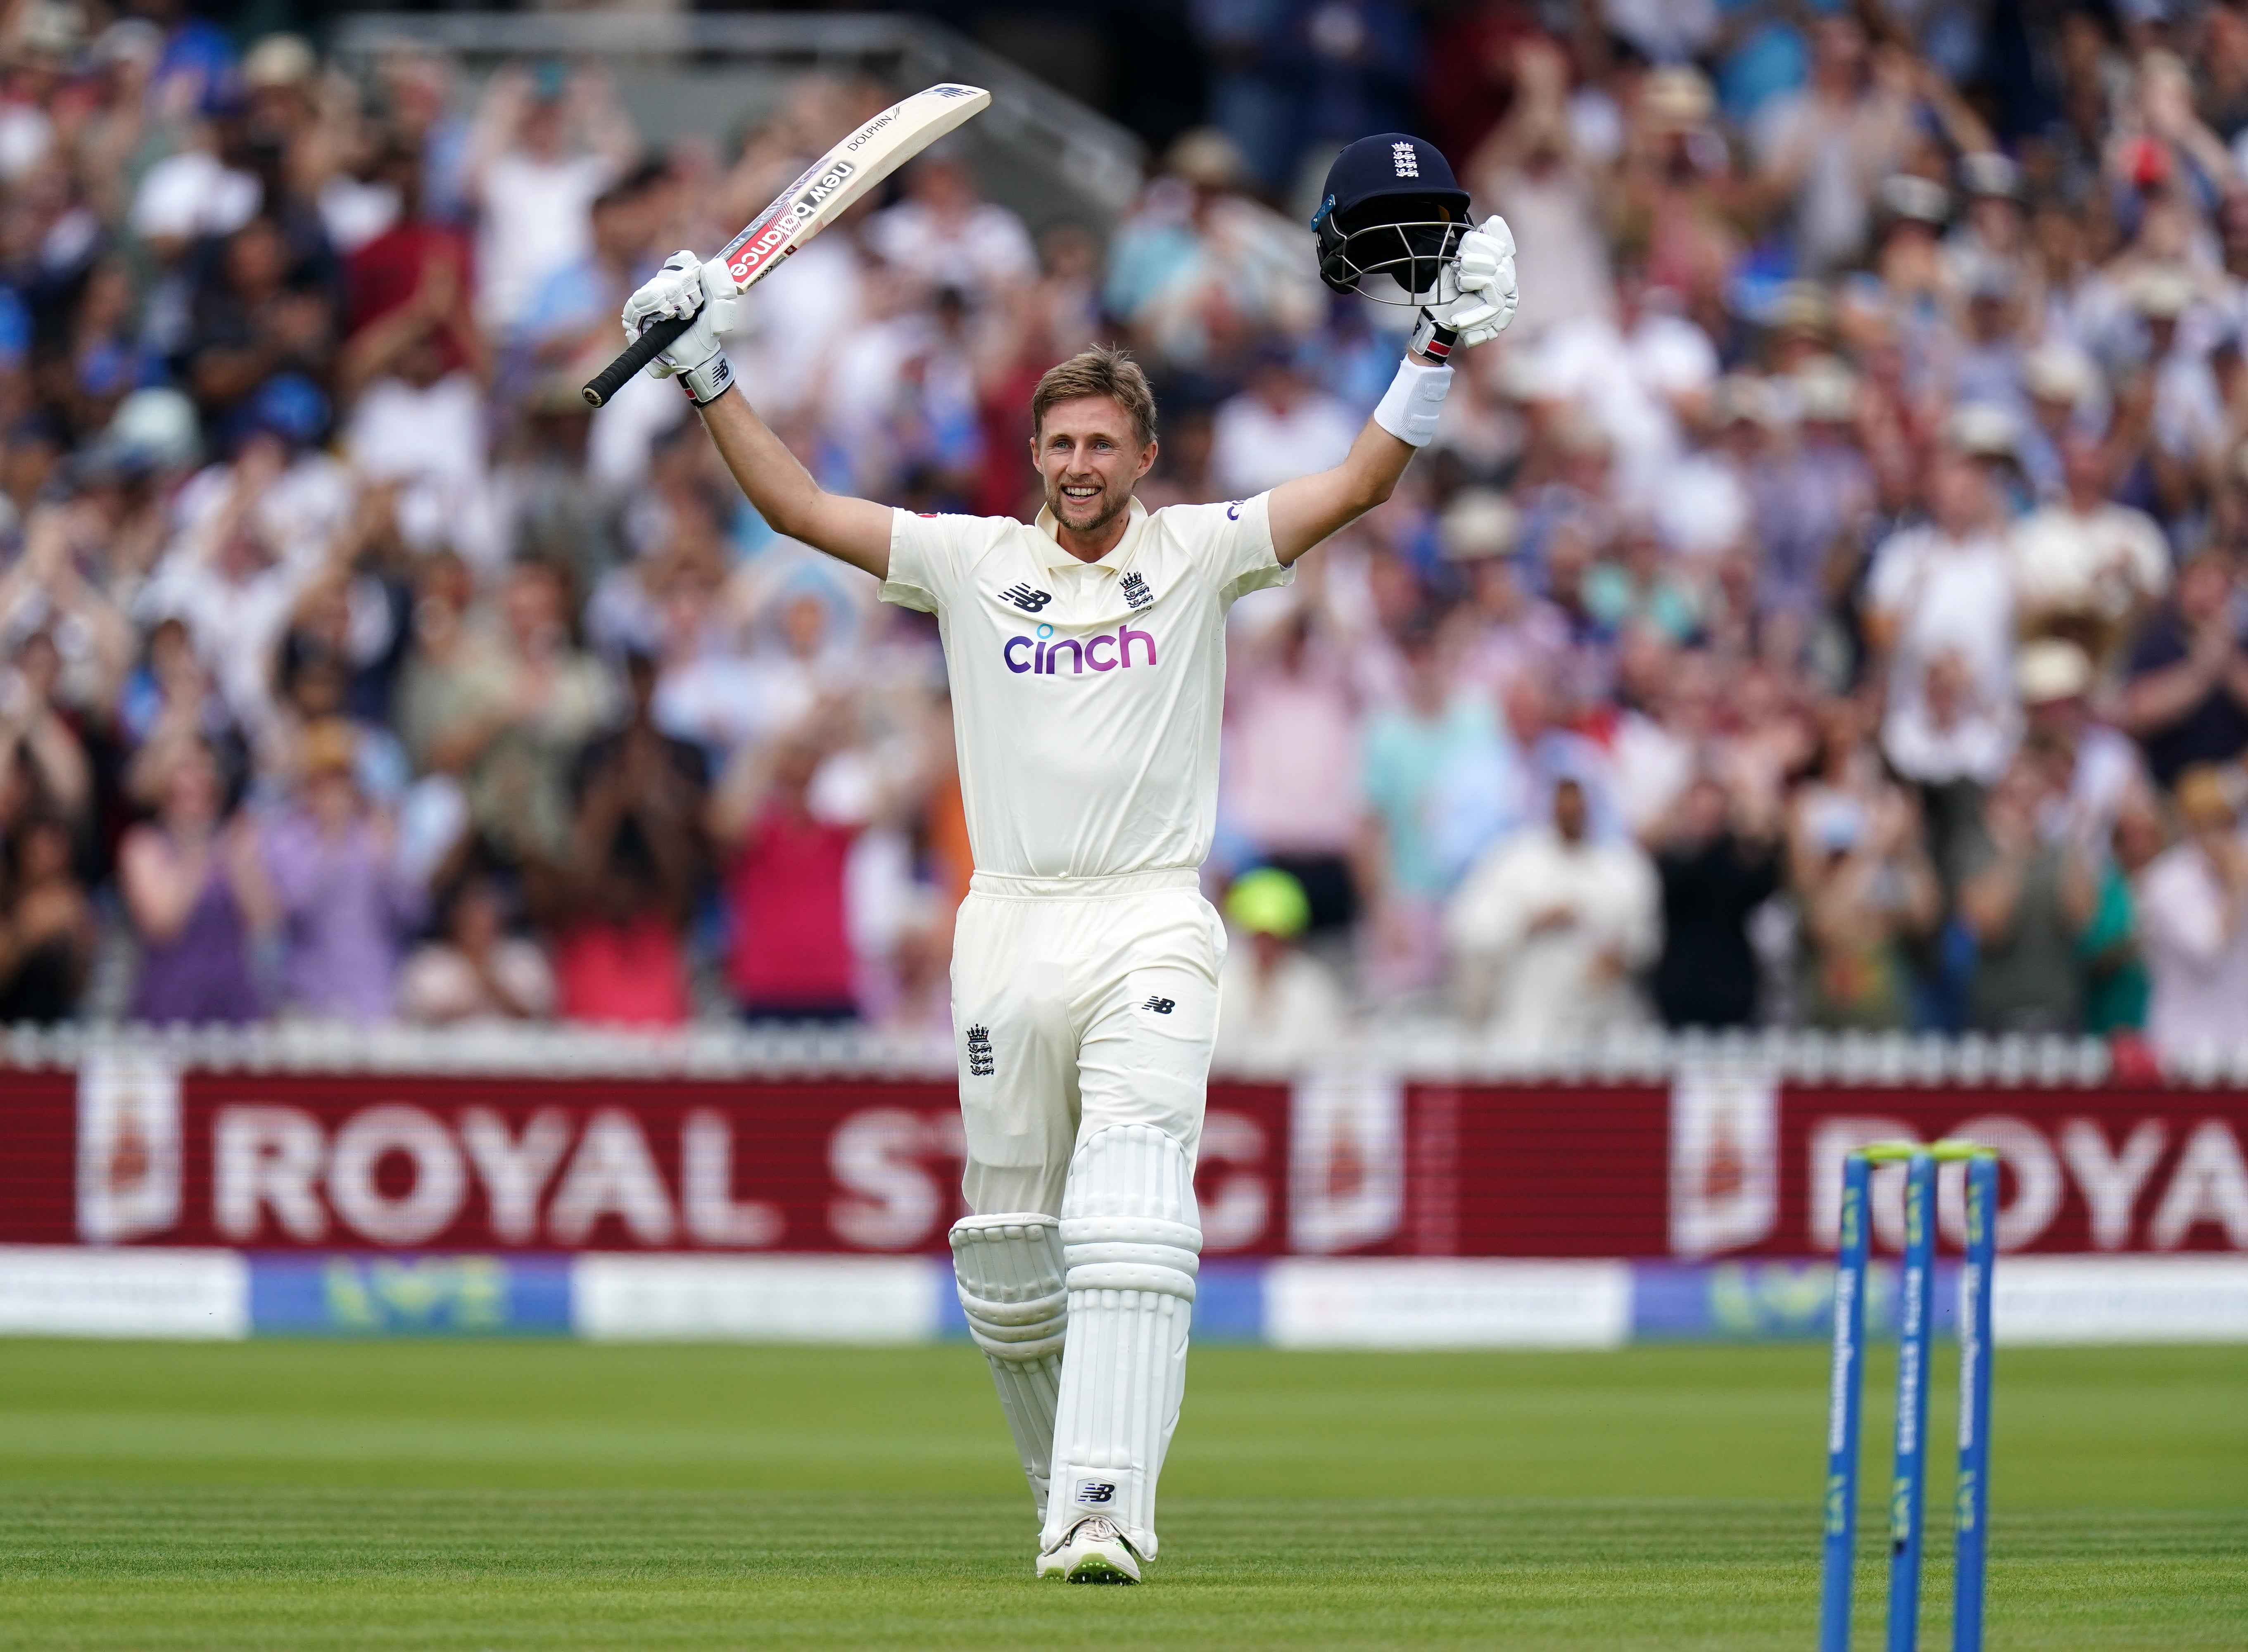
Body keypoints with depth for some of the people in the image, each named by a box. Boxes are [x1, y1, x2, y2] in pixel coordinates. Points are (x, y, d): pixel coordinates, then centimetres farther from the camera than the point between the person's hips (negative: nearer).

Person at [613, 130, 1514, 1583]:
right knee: (1007, 1246, 5)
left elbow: (1359, 487, 0)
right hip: (1011, 931, 3)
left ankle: (1105, 1510, -29)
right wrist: (708, 378, 2)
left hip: (1154, 931, -3)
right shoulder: (974, 561, 10)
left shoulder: (1197, 554, 6)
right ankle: (1067, 1490, 23)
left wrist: (1439, 350, -10)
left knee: (1132, 1217, -19)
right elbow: (798, 505, 9)